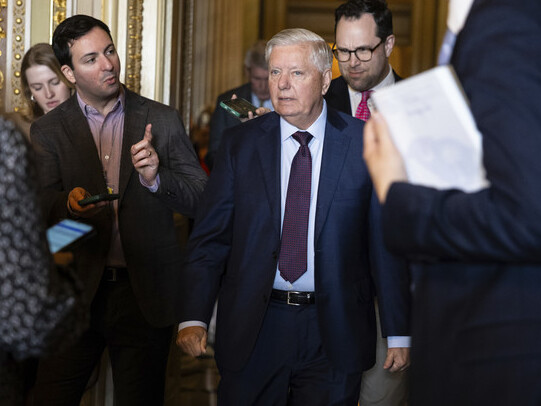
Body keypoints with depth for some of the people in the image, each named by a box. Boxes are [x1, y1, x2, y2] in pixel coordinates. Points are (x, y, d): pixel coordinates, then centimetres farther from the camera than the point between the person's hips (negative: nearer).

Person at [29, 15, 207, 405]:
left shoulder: (162, 120, 3)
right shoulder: (47, 131, 4)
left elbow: (202, 199, -1)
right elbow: (39, 205, -3)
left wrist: (156, 178, -19)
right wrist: (69, 204, -25)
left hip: (145, 294, 0)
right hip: (75, 290, 0)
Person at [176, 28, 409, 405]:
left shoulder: (365, 143, -2)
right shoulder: (240, 143, 3)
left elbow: (386, 240, -1)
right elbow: (210, 236, 2)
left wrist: (399, 331, -3)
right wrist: (194, 317, -10)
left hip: (334, 334, -1)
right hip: (253, 330, 1)